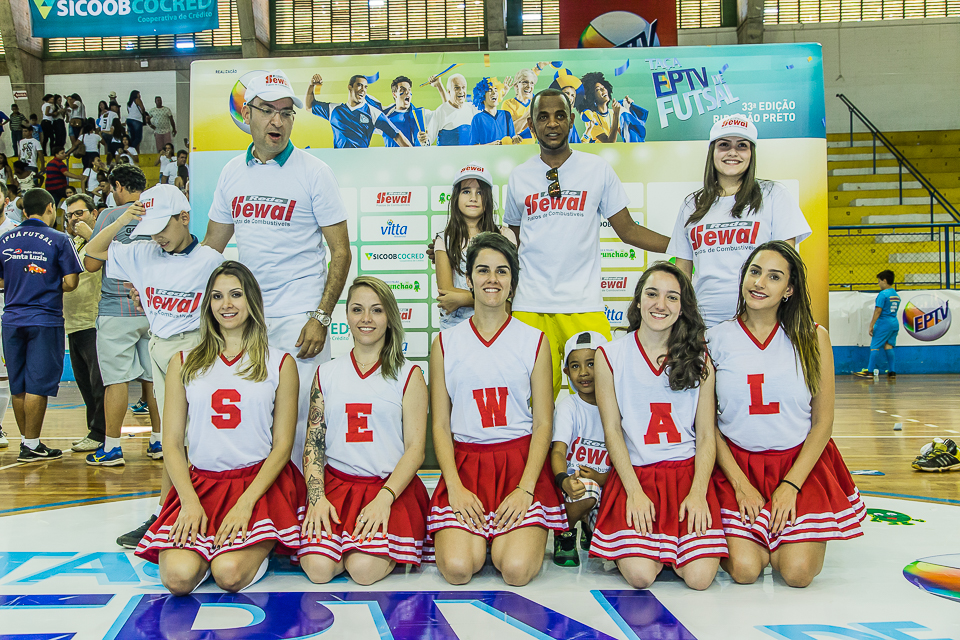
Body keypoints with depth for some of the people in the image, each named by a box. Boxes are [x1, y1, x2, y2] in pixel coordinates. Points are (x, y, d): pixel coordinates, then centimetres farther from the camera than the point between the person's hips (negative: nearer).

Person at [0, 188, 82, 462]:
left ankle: (26, 439, 22)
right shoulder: (59, 240, -6)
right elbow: (70, 282, -9)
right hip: (45, 320, -4)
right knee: (37, 386, -1)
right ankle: (31, 445, 3)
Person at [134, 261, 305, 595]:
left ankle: (258, 548, 9)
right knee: (179, 576, -22)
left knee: (230, 573, -24)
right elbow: (172, 443, 6)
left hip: (262, 481, -2)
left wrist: (246, 503, -12)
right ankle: (204, 545, 10)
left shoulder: (280, 364, 5)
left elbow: (282, 444, 1)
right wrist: (190, 502, -9)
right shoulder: (184, 363, 10)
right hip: (200, 482, 2)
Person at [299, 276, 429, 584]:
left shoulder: (409, 375, 5)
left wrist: (384, 499, -16)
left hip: (392, 486, -2)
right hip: (335, 483, 2)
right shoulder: (326, 373, 13)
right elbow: (313, 443, 8)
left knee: (364, 569, -24)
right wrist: (317, 497, -9)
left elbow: (416, 448, -1)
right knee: (318, 568, -22)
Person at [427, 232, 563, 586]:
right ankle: (475, 536, 14)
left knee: (517, 570, -20)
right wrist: (455, 487, -9)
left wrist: (525, 488, -11)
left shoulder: (535, 341, 6)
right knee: (456, 568, -19)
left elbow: (542, 424, 3)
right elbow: (440, 425, 6)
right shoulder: (445, 343, 8)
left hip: (521, 461, 0)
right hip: (465, 463, 1)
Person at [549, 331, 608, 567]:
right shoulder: (568, 406, -5)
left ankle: (590, 526, 19)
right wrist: (564, 480, -40)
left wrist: (604, 477, -13)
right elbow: (558, 452, -19)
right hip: (575, 483, -4)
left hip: (608, 486, 4)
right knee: (587, 491, -37)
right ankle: (564, 532, -4)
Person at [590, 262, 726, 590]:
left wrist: (698, 492, -10)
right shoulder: (609, 355, 1)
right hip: (634, 473, -1)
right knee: (640, 575, -19)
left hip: (688, 472, 2)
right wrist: (635, 492, -10)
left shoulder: (699, 358, 5)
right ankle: (632, 542, 14)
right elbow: (612, 430, -1)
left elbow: (706, 435, 4)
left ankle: (667, 547, 17)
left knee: (700, 576, -16)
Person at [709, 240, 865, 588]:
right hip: (738, 464, 0)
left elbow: (823, 421, 0)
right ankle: (742, 531, 18)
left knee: (798, 572, -14)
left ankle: (809, 537, 20)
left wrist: (791, 485, -9)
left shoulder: (812, 338, -2)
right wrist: (740, 484, -9)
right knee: (744, 570, -16)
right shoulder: (716, 339, -3)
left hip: (801, 463, 1)